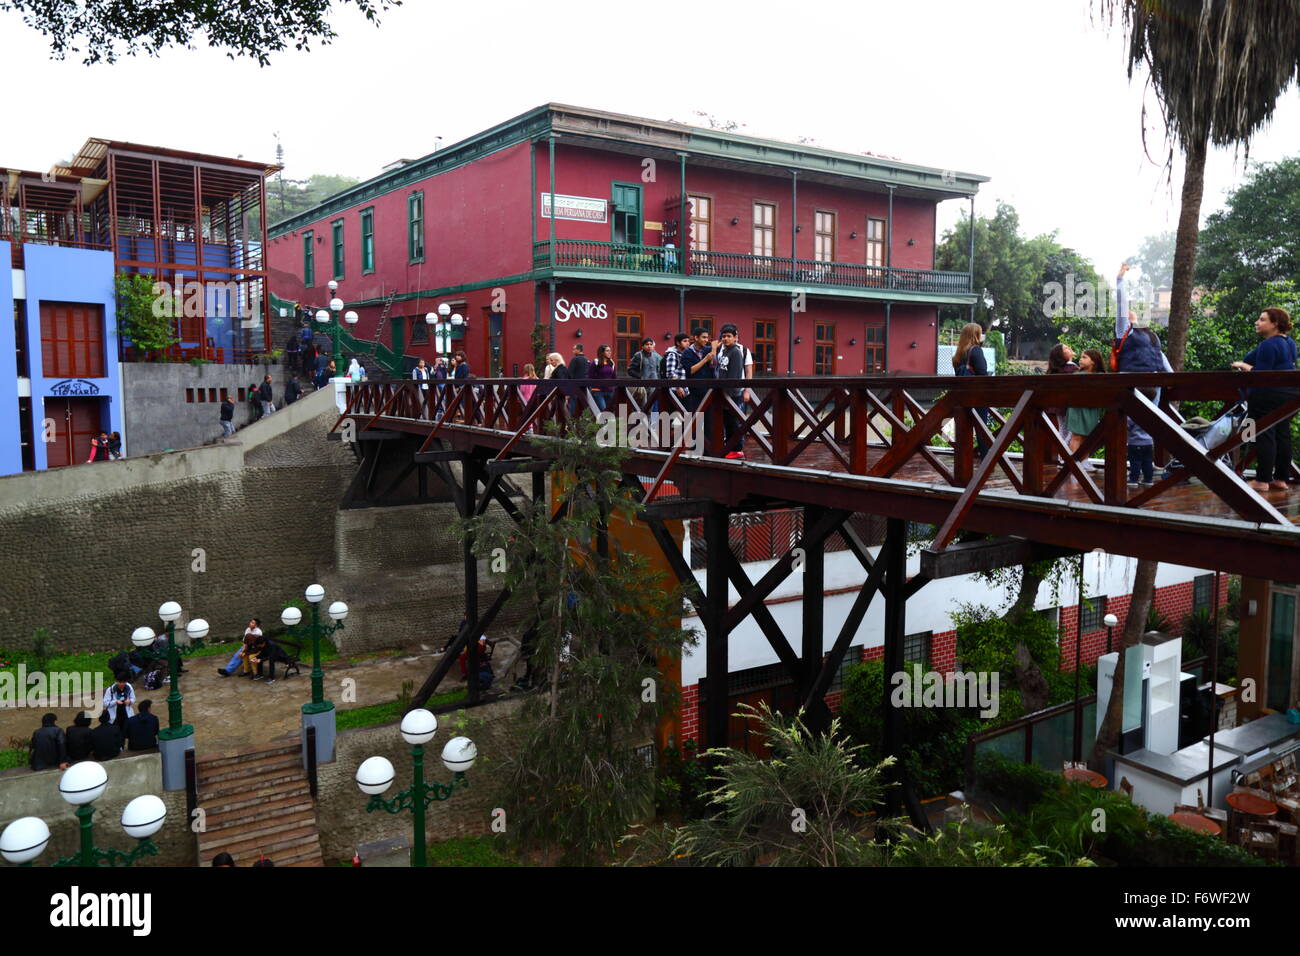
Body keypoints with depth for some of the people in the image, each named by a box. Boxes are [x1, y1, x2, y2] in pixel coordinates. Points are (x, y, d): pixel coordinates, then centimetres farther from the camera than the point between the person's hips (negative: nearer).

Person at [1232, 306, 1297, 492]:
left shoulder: (1268, 345, -15)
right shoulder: (1289, 342, 15)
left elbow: (1261, 374, -18)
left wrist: (1243, 366, -5)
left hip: (1267, 397, -10)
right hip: (1289, 393, 10)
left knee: (1264, 436, -7)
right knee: (1282, 435, 10)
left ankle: (1262, 480, -7)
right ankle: (1281, 479, 13)